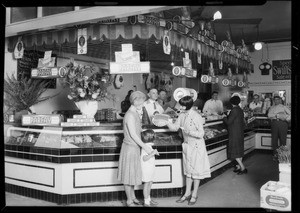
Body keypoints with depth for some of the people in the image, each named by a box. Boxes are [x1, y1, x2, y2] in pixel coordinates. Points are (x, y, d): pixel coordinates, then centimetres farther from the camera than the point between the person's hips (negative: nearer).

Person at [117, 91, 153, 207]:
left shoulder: (135, 113, 9)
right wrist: (145, 147, -18)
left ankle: (133, 197, 32)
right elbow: (133, 135, -21)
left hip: (135, 148, 9)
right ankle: (129, 201, 16)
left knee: (133, 173, 19)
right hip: (130, 148, -9)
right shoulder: (130, 115, -20)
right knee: (129, 174, 4)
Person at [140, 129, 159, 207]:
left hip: (150, 168, 10)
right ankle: (146, 201, 8)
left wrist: (154, 152, 11)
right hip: (146, 168, -10)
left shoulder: (149, 146, 11)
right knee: (146, 184, -1)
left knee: (150, 183, 17)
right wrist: (152, 153, -32)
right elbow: (144, 158, -28)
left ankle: (148, 199, 29)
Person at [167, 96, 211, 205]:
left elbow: (201, 134, -19)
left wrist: (189, 132, -31)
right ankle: (187, 193, 27)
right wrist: (166, 121, -10)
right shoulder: (182, 115, 0)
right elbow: (175, 127, 4)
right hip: (187, 145, 7)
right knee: (188, 170, 15)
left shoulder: (196, 116, -20)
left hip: (196, 146, -7)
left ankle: (194, 195, 21)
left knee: (196, 171, 7)